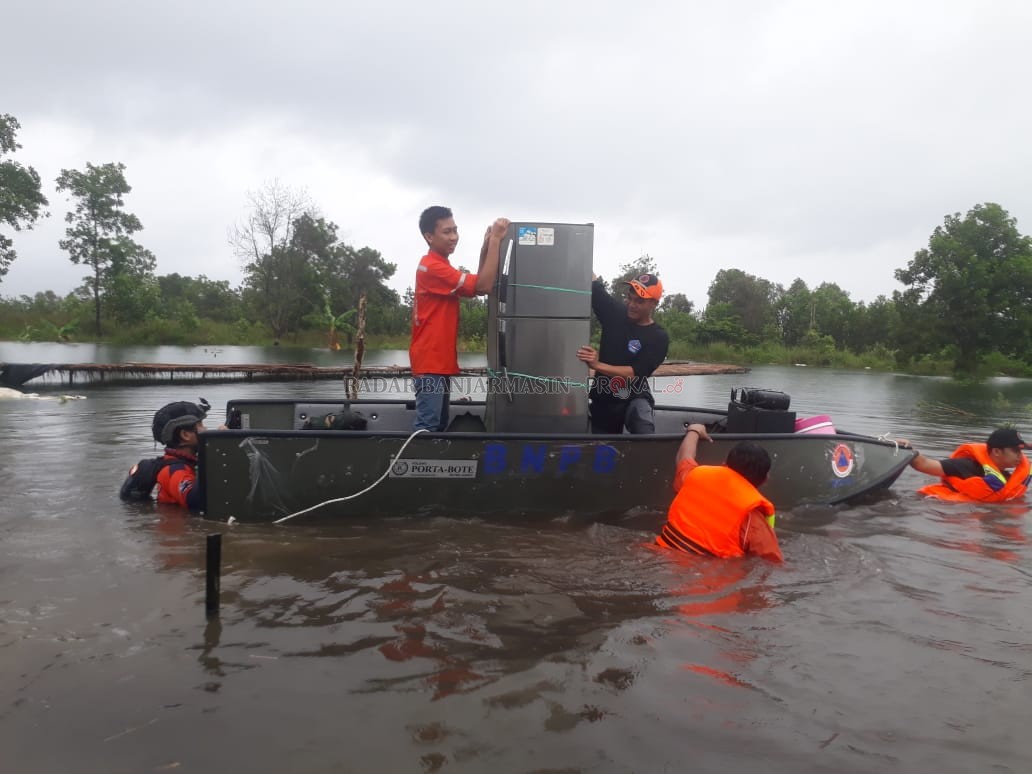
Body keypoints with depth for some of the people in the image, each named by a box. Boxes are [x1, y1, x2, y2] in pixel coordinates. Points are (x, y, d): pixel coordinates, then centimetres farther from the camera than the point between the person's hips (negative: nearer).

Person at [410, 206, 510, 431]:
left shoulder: (439, 265, 18)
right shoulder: (433, 267, -16)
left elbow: (474, 284, 18)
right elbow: (483, 286, -21)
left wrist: (485, 248, 6)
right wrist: (495, 240, -19)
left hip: (440, 360, 11)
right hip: (430, 362, -11)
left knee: (439, 424, 14)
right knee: (428, 427, -10)